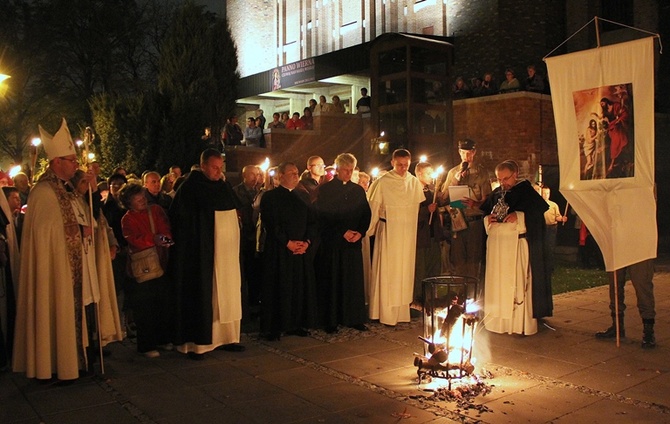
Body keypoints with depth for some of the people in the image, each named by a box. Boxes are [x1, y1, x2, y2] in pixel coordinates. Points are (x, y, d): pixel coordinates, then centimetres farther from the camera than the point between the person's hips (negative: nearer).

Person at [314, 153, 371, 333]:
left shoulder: (358, 190, 11)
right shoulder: (325, 190, 0)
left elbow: (366, 214, 9)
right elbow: (323, 217, -6)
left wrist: (360, 232, -8)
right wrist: (342, 232, -12)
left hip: (354, 242, 3)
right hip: (331, 243, -3)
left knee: (354, 280, 3)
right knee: (331, 281, 0)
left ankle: (355, 318, 11)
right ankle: (331, 321, 8)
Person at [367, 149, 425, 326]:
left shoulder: (415, 183, 6)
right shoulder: (382, 182, -7)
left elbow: (421, 207, 12)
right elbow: (372, 209, -5)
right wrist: (369, 231, -5)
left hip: (408, 233, 4)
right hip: (388, 233, -4)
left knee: (405, 270, 9)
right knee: (387, 271, -1)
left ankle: (402, 310, 20)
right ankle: (386, 313, 6)